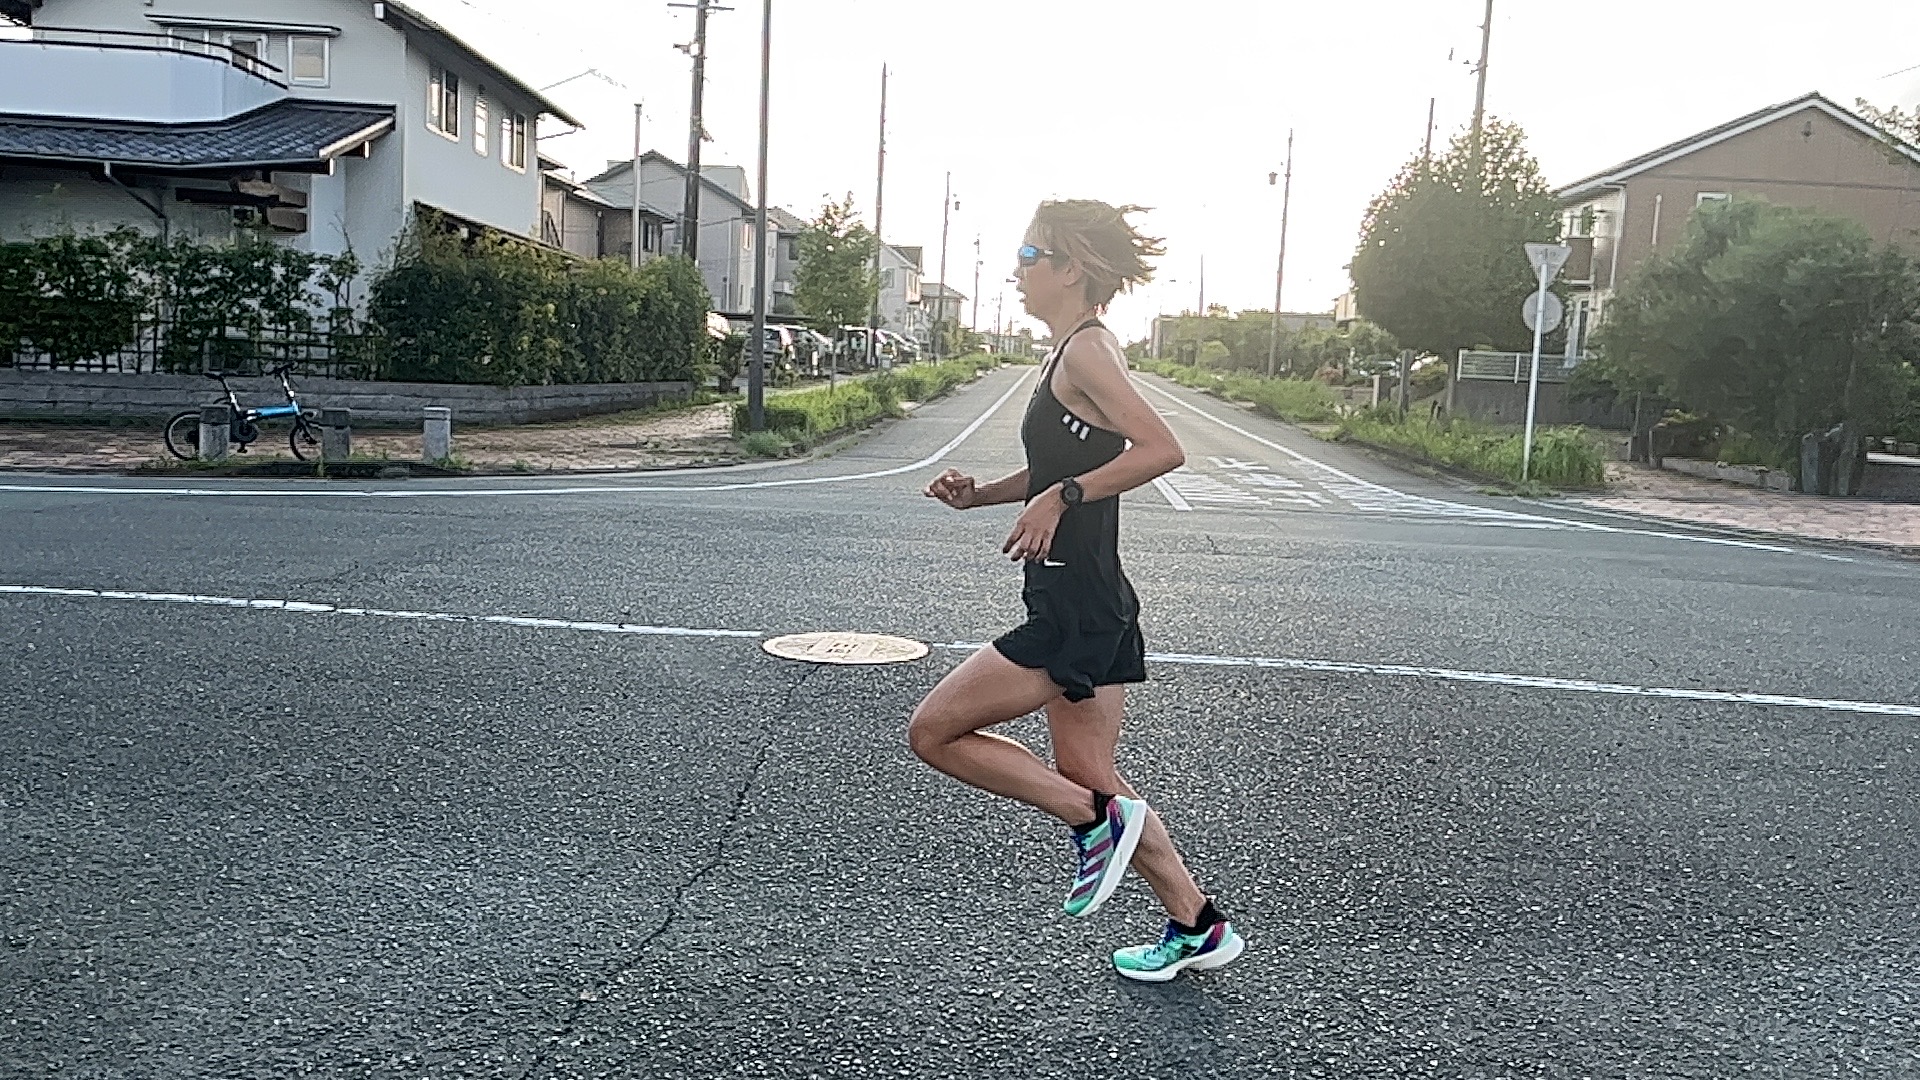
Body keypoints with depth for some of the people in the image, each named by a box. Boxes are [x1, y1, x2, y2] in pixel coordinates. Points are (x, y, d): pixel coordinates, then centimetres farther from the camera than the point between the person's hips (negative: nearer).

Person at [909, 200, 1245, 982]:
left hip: (1076, 614, -10)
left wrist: (1062, 497, -26)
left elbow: (1162, 450, -26)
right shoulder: (1068, 352, 15)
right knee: (1086, 777, 16)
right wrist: (979, 494, 10)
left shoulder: (1086, 350, -14)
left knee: (933, 731, -2)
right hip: (1082, 606, 10)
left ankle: (1097, 821, 5)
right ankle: (1197, 927, 28)